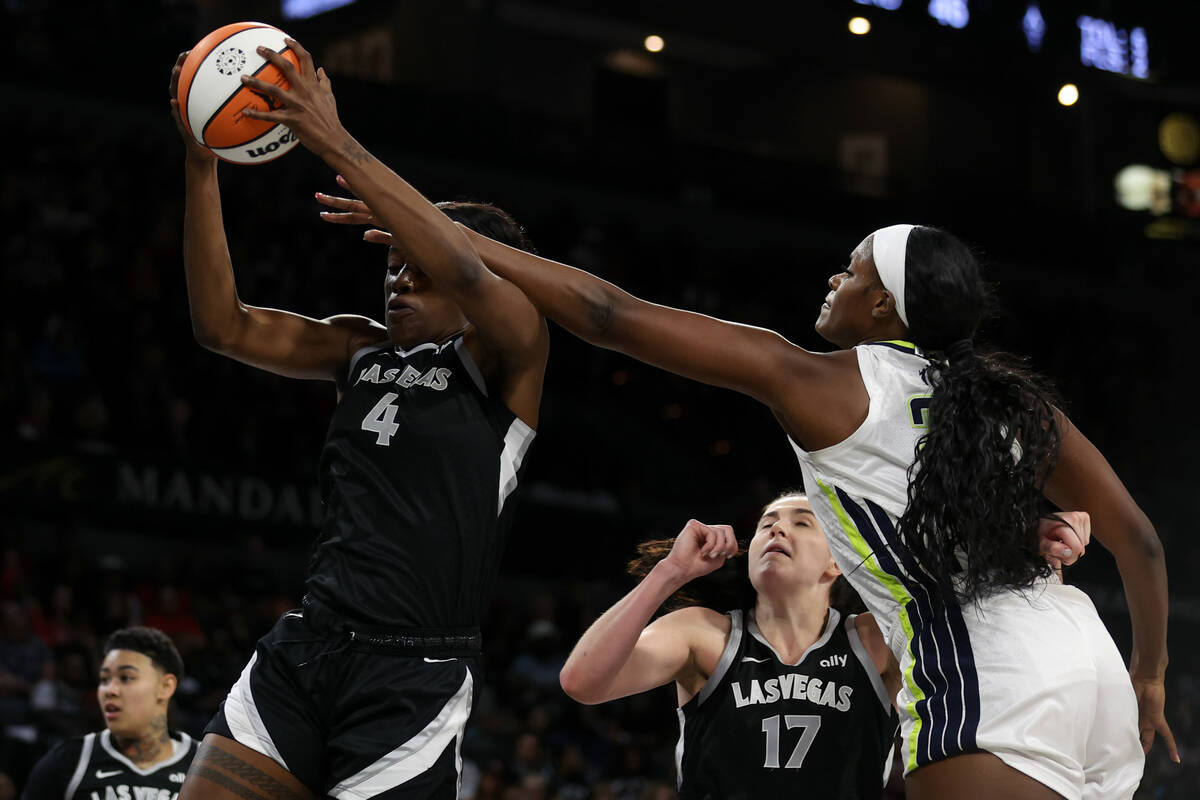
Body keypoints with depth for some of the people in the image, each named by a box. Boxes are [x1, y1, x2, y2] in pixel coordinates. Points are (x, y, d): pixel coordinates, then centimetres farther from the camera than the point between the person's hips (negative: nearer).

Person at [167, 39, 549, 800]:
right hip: (303, 648, 6)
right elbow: (224, 324, 8)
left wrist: (336, 143, -23)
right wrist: (202, 165, -2)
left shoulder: (509, 354, -3)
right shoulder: (363, 350, 15)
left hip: (414, 678, -6)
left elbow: (464, 271, -23)